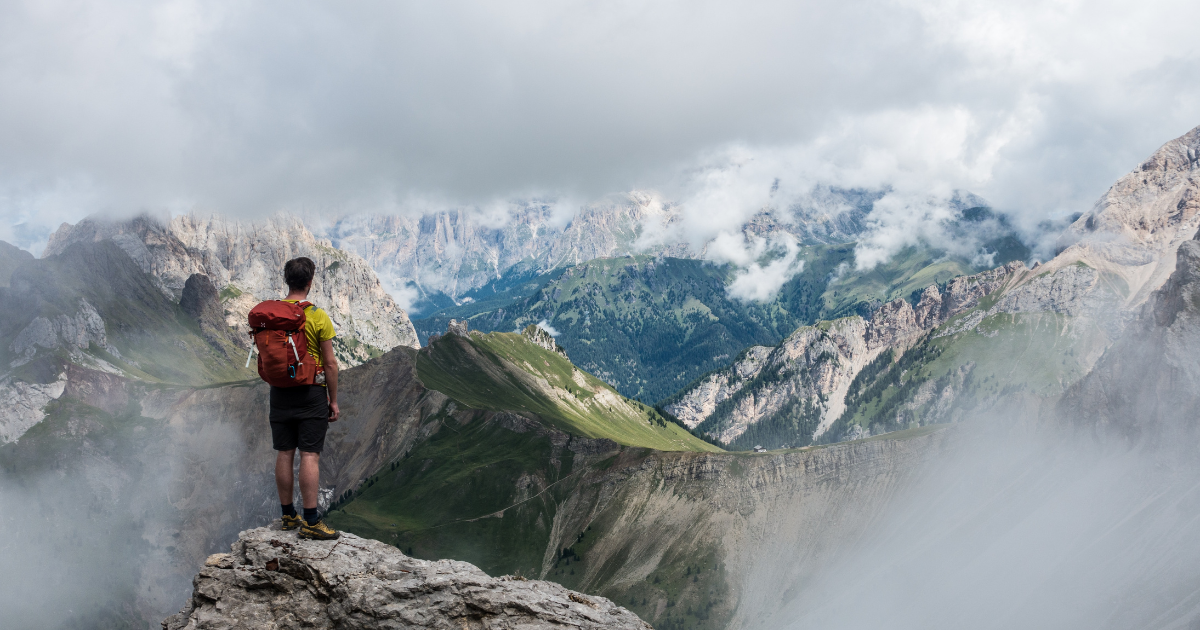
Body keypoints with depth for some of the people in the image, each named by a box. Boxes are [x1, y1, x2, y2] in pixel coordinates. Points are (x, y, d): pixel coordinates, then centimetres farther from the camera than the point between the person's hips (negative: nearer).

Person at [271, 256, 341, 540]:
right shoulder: (317, 316, -11)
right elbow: (330, 363, -9)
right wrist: (333, 400, 0)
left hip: (280, 393, 5)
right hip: (311, 393, -4)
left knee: (284, 454, 10)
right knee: (310, 456, -4)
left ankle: (288, 515, 19)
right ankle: (311, 522, -3)